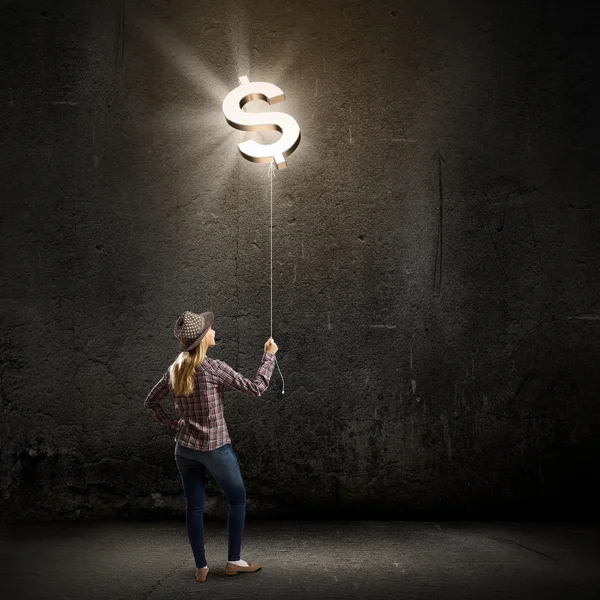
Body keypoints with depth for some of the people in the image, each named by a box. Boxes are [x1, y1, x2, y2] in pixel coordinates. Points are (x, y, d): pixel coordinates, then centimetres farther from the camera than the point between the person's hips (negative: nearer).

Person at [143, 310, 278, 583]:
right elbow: (256, 388, -14)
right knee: (237, 499, 12)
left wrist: (173, 425, 12)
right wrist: (269, 355, -4)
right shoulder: (213, 368, -17)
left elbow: (150, 402, 11)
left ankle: (201, 568, 17)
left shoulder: (175, 369, 1)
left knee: (194, 506, 11)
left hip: (185, 448, 6)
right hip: (215, 448, -5)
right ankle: (233, 561, 17)